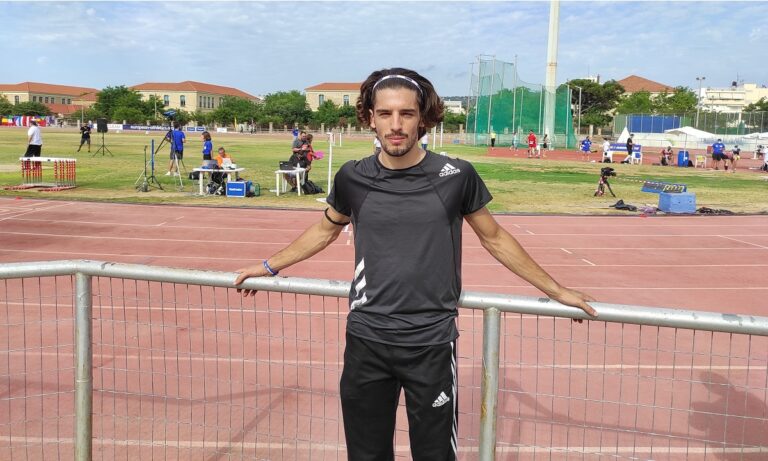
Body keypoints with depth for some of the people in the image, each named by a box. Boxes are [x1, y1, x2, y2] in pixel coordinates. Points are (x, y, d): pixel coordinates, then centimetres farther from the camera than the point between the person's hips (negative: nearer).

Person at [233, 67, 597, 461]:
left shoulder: (456, 176, -6)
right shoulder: (353, 178, -2)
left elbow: (494, 238, 8)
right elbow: (325, 229, 18)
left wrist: (557, 291, 11)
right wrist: (269, 266, 21)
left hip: (432, 343, -1)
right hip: (366, 339, 2)